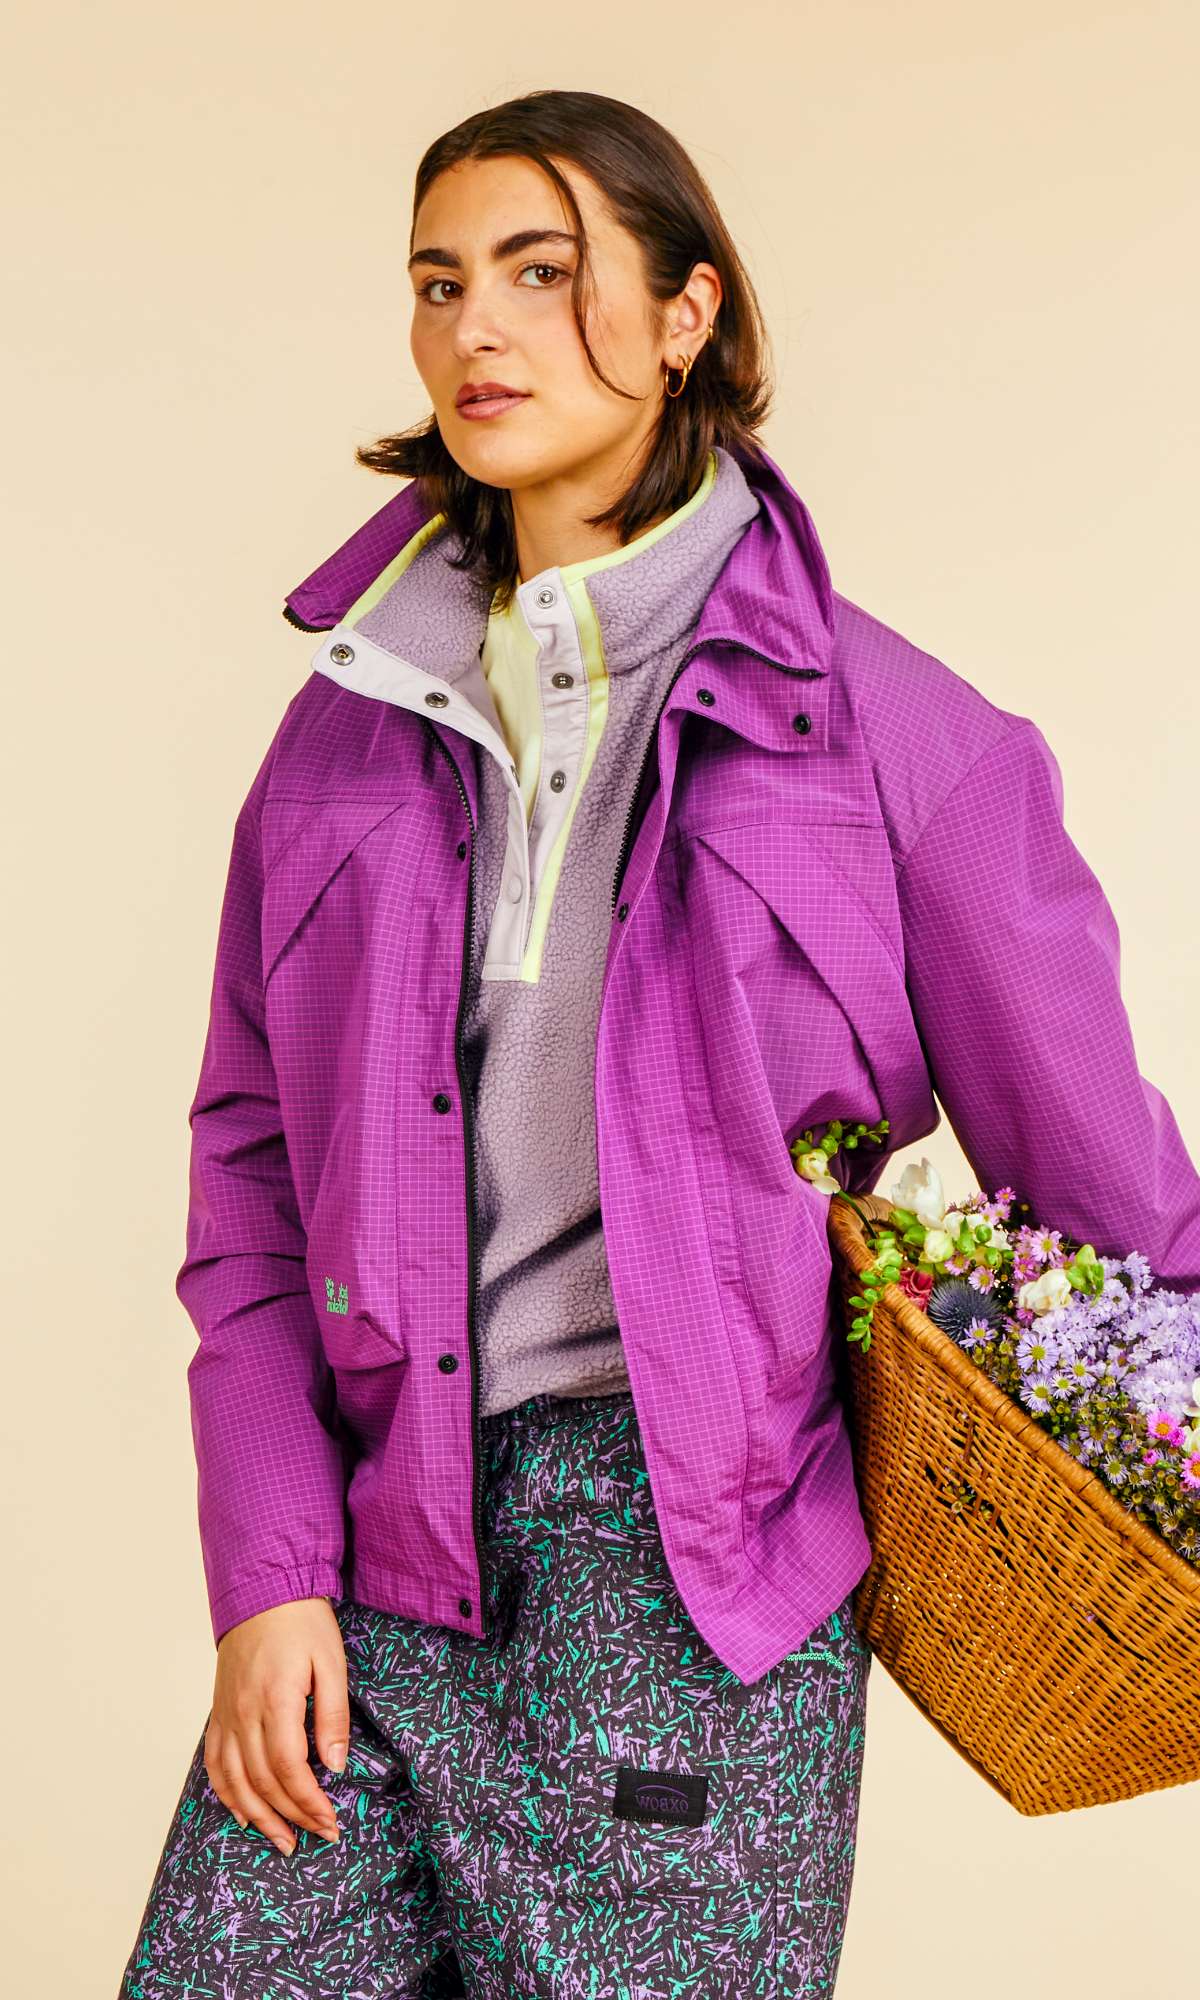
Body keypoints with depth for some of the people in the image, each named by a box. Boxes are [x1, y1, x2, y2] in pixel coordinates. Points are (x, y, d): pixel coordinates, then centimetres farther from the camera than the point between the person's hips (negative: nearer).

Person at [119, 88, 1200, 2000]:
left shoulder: (886, 730, -2)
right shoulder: (354, 725, 8)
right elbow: (249, 1164, 9)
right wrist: (268, 1571, 0)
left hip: (694, 1552, -3)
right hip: (372, 1542, 3)